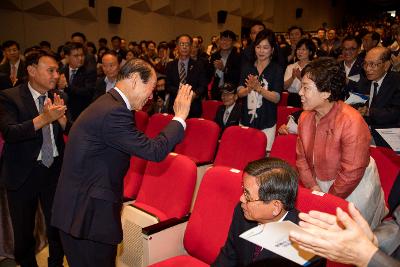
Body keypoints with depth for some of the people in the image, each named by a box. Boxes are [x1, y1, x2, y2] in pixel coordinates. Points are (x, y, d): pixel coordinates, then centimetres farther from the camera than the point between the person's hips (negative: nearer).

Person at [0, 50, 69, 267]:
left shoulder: (57, 96, 2)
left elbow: (69, 131, -1)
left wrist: (60, 116, -22)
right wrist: (43, 118, -36)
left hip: (55, 169, 3)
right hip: (23, 173, -3)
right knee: (23, 232, 14)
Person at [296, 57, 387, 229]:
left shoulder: (352, 123, -28)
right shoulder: (305, 117, -5)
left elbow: (351, 173, -25)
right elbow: (301, 157, 2)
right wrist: (313, 187, -9)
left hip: (353, 188, -6)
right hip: (320, 184, 6)